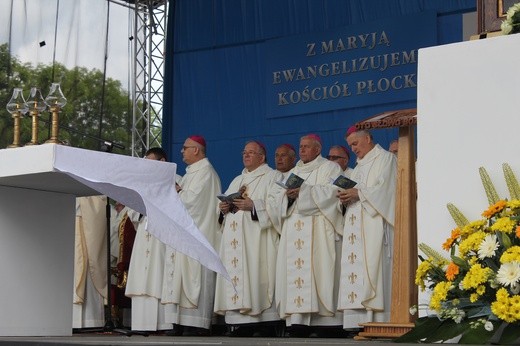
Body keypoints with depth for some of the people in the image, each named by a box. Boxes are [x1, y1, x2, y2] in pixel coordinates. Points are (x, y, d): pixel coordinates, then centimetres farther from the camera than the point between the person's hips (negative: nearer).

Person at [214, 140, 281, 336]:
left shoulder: (272, 177, 5)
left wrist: (254, 205, -18)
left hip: (257, 237, -7)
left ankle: (261, 325, -14)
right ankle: (239, 323, -4)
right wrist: (223, 208, 2)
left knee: (255, 275, -14)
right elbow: (225, 202, 25)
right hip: (234, 238, 7)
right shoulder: (237, 180, 27)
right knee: (234, 276, -3)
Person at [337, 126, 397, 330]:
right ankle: (359, 319, -7)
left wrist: (358, 193, -15)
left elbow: (384, 189, -9)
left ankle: (376, 319, -18)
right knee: (355, 273, -3)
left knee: (372, 267, -15)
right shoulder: (359, 166, 26)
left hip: (375, 225, -8)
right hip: (355, 227, 8)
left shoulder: (386, 159, 3)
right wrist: (346, 197, 2)